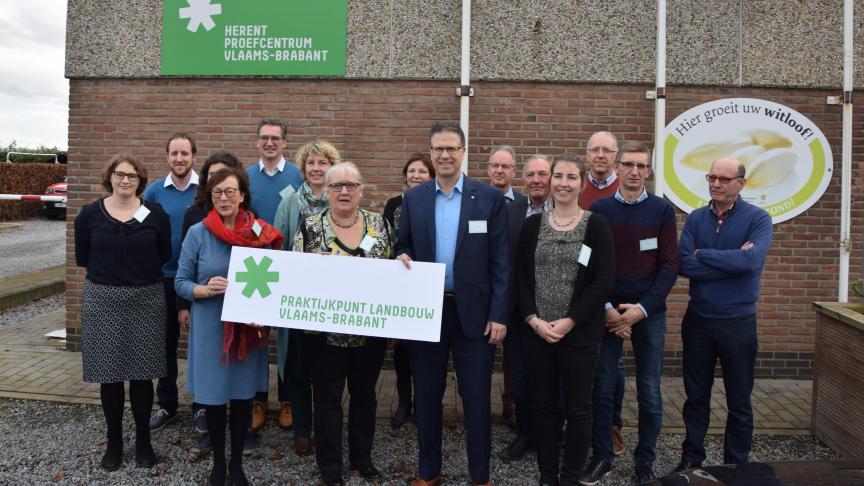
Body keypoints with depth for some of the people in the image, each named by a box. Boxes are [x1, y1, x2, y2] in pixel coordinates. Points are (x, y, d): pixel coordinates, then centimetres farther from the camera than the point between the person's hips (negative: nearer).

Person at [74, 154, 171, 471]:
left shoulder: (155, 214, 0)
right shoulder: (90, 214, 2)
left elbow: (164, 256, 7)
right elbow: (82, 257, 8)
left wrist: (141, 272, 3)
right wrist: (110, 273, 7)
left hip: (146, 300, -1)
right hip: (103, 301, 1)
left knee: (141, 373, 4)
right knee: (109, 374, 6)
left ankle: (143, 440, 21)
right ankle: (114, 441, 22)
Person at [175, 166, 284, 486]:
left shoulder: (262, 234, -2)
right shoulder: (198, 233, -5)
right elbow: (181, 283, -2)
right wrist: (207, 289, -22)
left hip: (249, 329, 1)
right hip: (210, 328, -1)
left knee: (243, 396, 11)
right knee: (214, 397, 8)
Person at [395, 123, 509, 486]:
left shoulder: (490, 198, -2)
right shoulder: (413, 198, 5)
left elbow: (500, 261, -4)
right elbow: (403, 246, 13)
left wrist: (499, 315, -9)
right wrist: (401, 257, -12)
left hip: (474, 312, -2)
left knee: (476, 398, 6)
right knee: (426, 396, 13)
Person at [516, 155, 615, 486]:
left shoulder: (596, 225, -2)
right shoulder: (532, 225, 5)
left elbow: (604, 281, -8)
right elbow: (521, 278, 4)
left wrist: (569, 322, -13)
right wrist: (533, 320, -9)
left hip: (580, 332, -2)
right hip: (536, 331, 2)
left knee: (577, 407, 8)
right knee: (543, 405, 11)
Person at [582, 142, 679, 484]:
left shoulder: (662, 210, 1)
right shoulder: (598, 210, 3)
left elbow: (669, 266, -3)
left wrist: (642, 308, -12)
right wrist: (606, 307, -9)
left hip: (649, 312, 0)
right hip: (606, 311, 1)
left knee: (649, 393, 7)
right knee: (603, 388, 6)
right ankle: (602, 456, 22)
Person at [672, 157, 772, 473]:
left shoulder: (758, 219, -7)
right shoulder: (696, 218, 1)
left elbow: (751, 261, -25)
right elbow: (683, 265, -13)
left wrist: (702, 254, -15)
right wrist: (732, 261, -19)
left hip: (738, 323, -2)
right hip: (697, 320, 3)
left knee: (739, 401, 12)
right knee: (696, 397, 14)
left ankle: (736, 466, 30)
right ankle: (691, 459, 30)